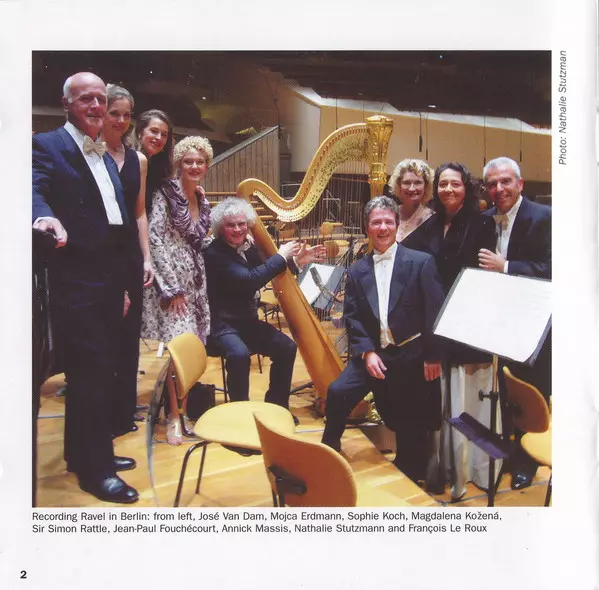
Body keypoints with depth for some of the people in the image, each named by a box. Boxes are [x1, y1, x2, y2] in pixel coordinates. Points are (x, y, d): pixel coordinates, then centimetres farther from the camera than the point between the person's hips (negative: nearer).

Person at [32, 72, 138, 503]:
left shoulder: (106, 157, 19)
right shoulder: (47, 145, -3)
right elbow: (36, 190, -23)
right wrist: (46, 216, -46)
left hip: (110, 279, 8)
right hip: (76, 279, -8)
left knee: (100, 370, 15)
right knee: (92, 372, -4)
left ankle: (84, 452, 32)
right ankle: (95, 468, 11)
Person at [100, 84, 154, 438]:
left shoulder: (138, 160, 11)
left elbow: (140, 212, 12)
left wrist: (147, 258, 5)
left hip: (130, 255, 5)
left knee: (128, 333, 10)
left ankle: (124, 411, 24)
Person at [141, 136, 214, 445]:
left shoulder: (201, 200, 13)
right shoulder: (165, 194, -8)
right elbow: (154, 240, -15)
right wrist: (172, 288, -17)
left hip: (195, 281, 7)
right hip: (170, 280, -7)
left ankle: (185, 405, 21)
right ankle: (174, 416, 4)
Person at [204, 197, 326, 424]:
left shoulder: (249, 246, 6)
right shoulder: (214, 253, -16)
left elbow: (267, 276, 15)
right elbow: (250, 280, -26)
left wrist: (296, 260, 4)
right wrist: (281, 256, -17)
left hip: (247, 320, 7)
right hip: (221, 324, -7)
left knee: (287, 347, -9)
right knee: (239, 354, -34)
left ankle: (276, 406, 9)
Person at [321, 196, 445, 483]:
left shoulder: (421, 262, -3)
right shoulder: (356, 270, 8)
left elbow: (435, 313, -5)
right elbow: (352, 317, 3)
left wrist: (433, 356, -9)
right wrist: (366, 352, -11)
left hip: (412, 355, -2)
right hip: (373, 353, 3)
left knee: (412, 424, 7)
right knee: (338, 392, -16)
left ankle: (409, 477, 32)